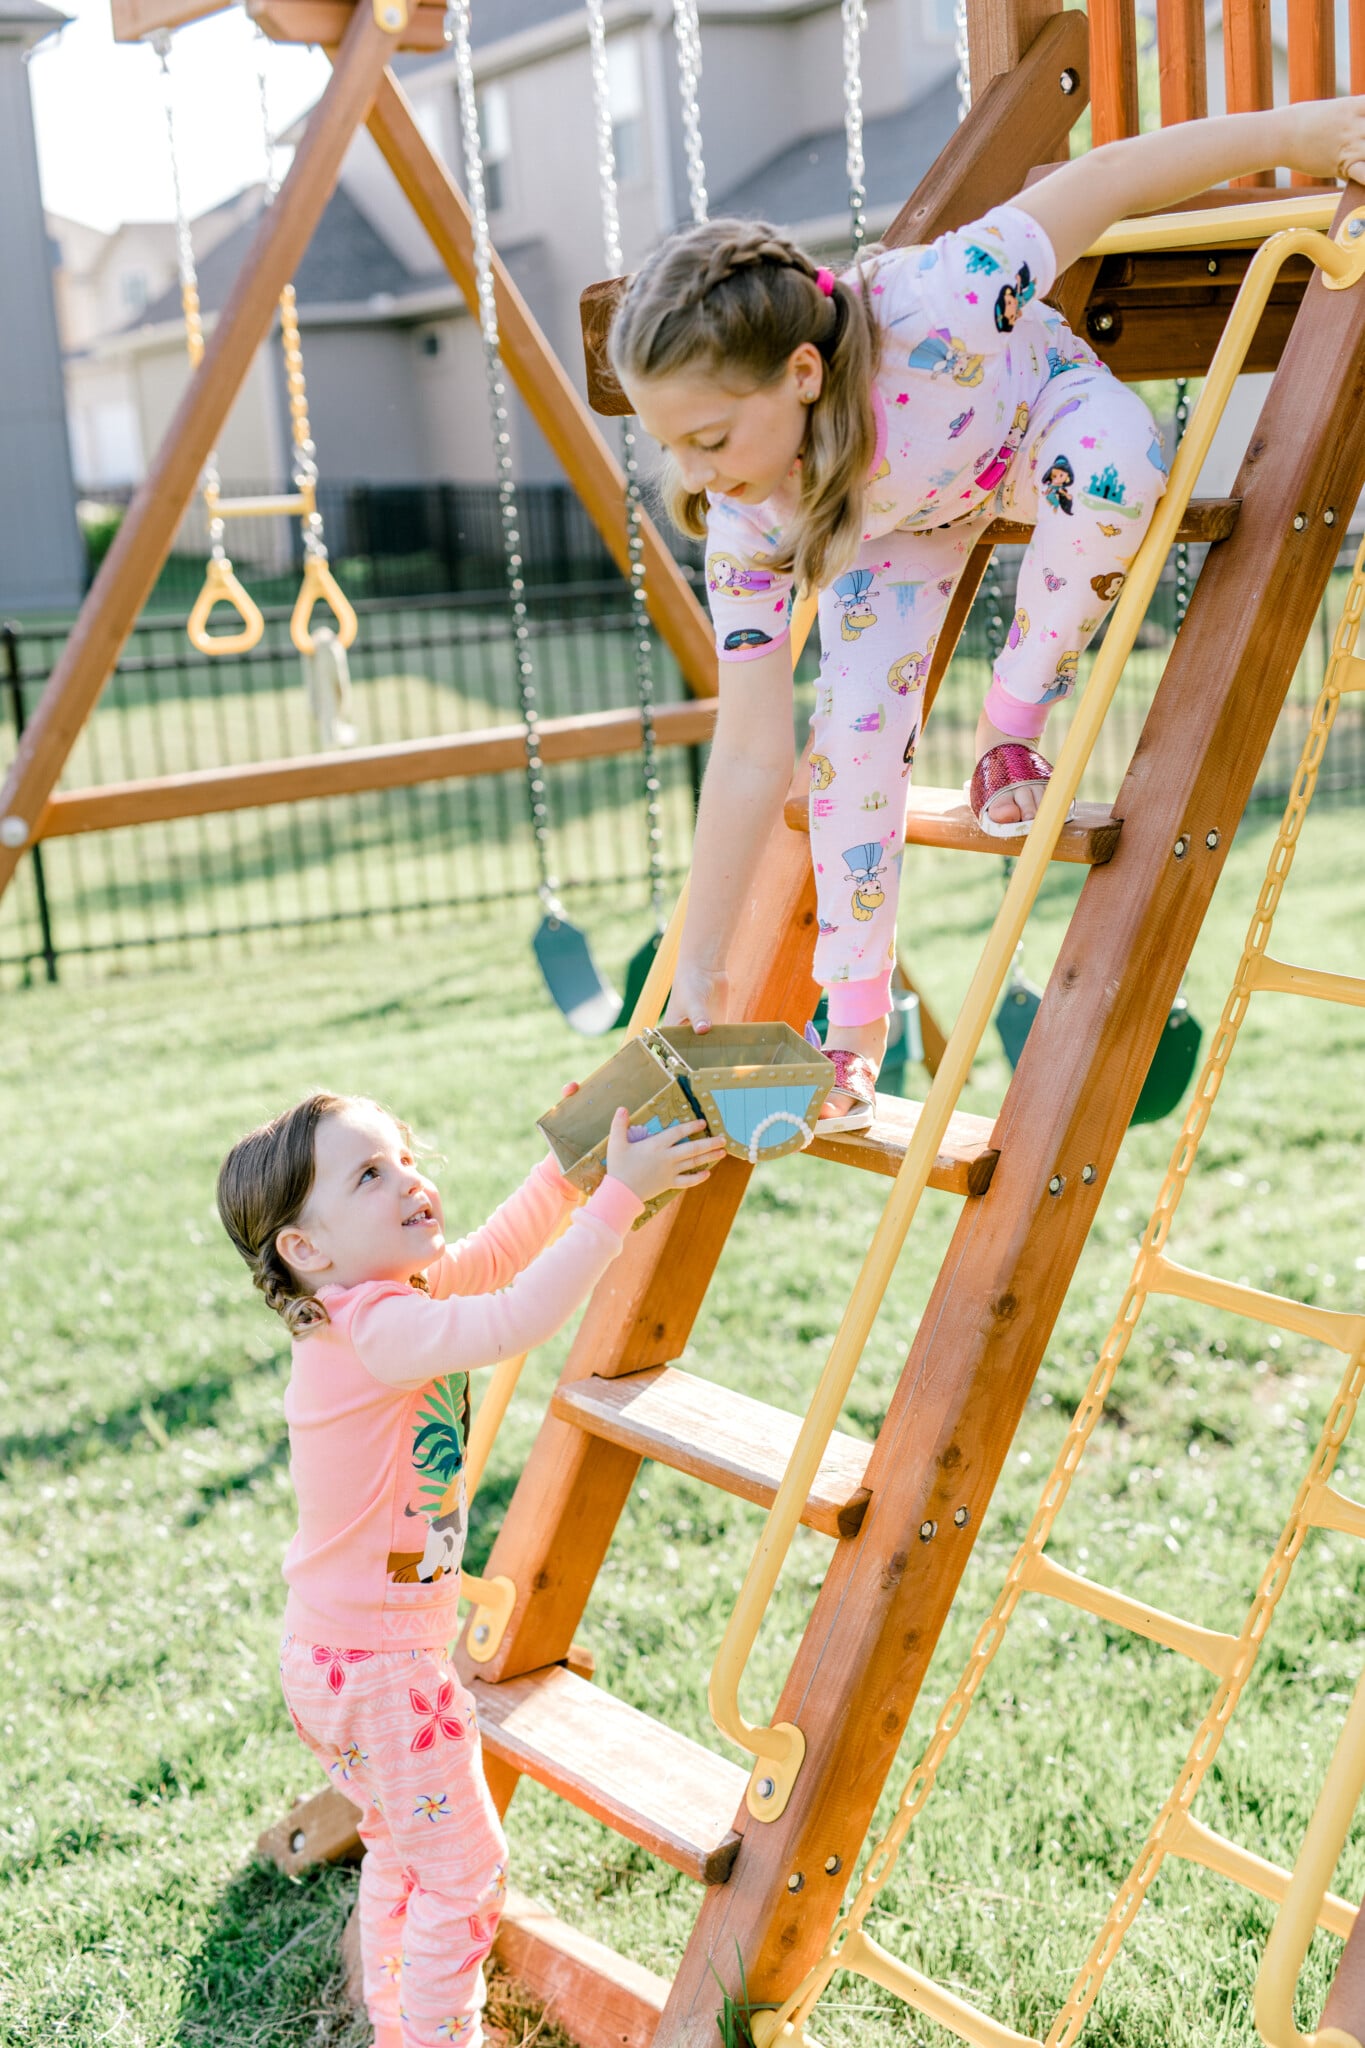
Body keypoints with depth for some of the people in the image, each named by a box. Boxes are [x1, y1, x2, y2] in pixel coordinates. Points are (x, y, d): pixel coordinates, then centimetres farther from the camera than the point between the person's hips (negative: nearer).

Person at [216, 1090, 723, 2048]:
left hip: (351, 1651, 10)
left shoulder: (398, 1290, 0)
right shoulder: (379, 1330, -29)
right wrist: (620, 1196, -41)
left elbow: (495, 1256, 11)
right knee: (463, 1864, 5)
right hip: (375, 1666, -10)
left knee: (402, 1849, 26)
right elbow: (513, 1320, -42)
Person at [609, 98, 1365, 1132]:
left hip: (1040, 417, -1)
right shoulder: (748, 520, -31)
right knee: (856, 721, -19)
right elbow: (750, 754, -24)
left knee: (1118, 462, -38)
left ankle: (1014, 716, -13)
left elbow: (1108, 177, -30)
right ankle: (855, 1018, 1)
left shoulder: (929, 312, -45)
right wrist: (700, 971, -20)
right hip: (900, 510, 2)